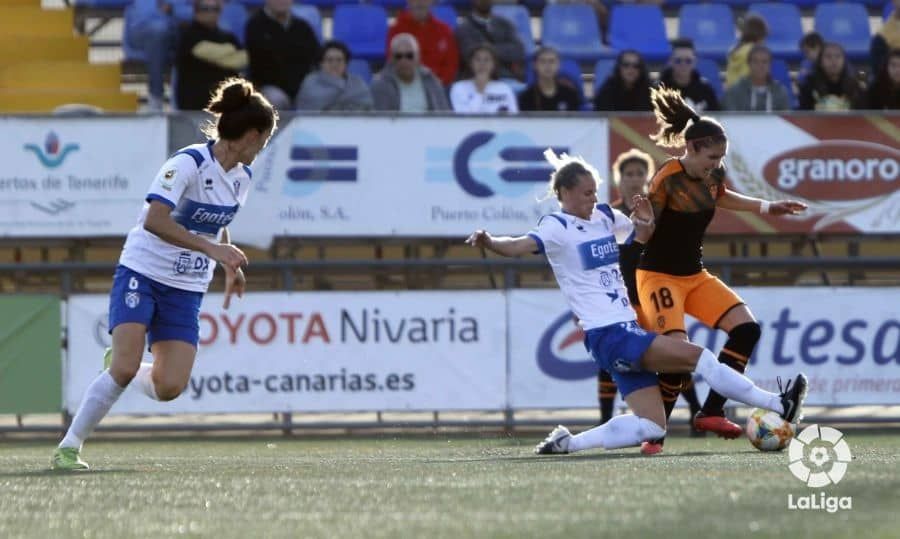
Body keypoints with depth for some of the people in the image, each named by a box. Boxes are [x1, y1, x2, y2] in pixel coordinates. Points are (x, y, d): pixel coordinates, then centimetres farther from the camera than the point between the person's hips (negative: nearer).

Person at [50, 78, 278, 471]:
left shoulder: (242, 177, 5)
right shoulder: (189, 163, -18)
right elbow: (154, 220, -31)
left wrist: (230, 267, 19)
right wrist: (211, 248, -36)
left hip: (186, 290, 6)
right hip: (142, 275, -6)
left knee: (169, 387, -10)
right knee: (124, 369, -21)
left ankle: (122, 367, 23)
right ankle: (68, 448, -8)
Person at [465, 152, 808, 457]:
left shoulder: (604, 216, 13)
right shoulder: (557, 227, -9)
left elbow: (639, 237, 29)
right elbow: (520, 246, -26)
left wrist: (645, 223, 4)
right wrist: (488, 242, -48)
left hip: (626, 331, 9)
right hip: (607, 334, -9)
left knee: (651, 427, 6)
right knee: (698, 356, -16)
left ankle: (566, 443, 8)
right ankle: (779, 406, -12)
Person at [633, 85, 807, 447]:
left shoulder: (713, 174, 0)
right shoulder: (667, 179, -21)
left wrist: (767, 208, 25)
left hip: (695, 275, 8)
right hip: (658, 276, -8)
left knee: (746, 329, -4)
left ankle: (710, 413, -1)